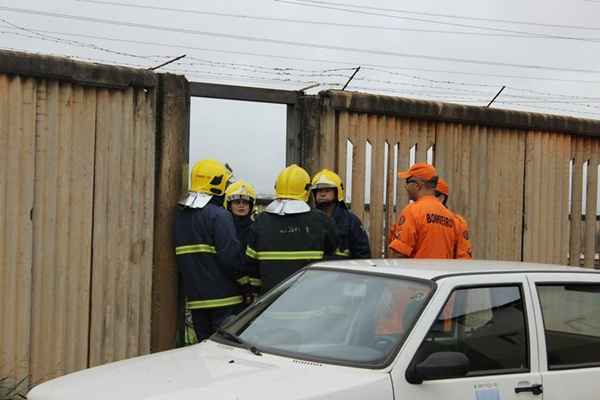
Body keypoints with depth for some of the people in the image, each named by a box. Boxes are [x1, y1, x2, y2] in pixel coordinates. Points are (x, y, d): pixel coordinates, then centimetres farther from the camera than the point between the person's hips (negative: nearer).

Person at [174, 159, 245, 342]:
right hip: (223, 298, -7)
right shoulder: (219, 215, -14)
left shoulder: (179, 215, 10)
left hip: (195, 298, 7)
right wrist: (243, 278, -3)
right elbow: (230, 256, -19)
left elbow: (180, 257, 13)